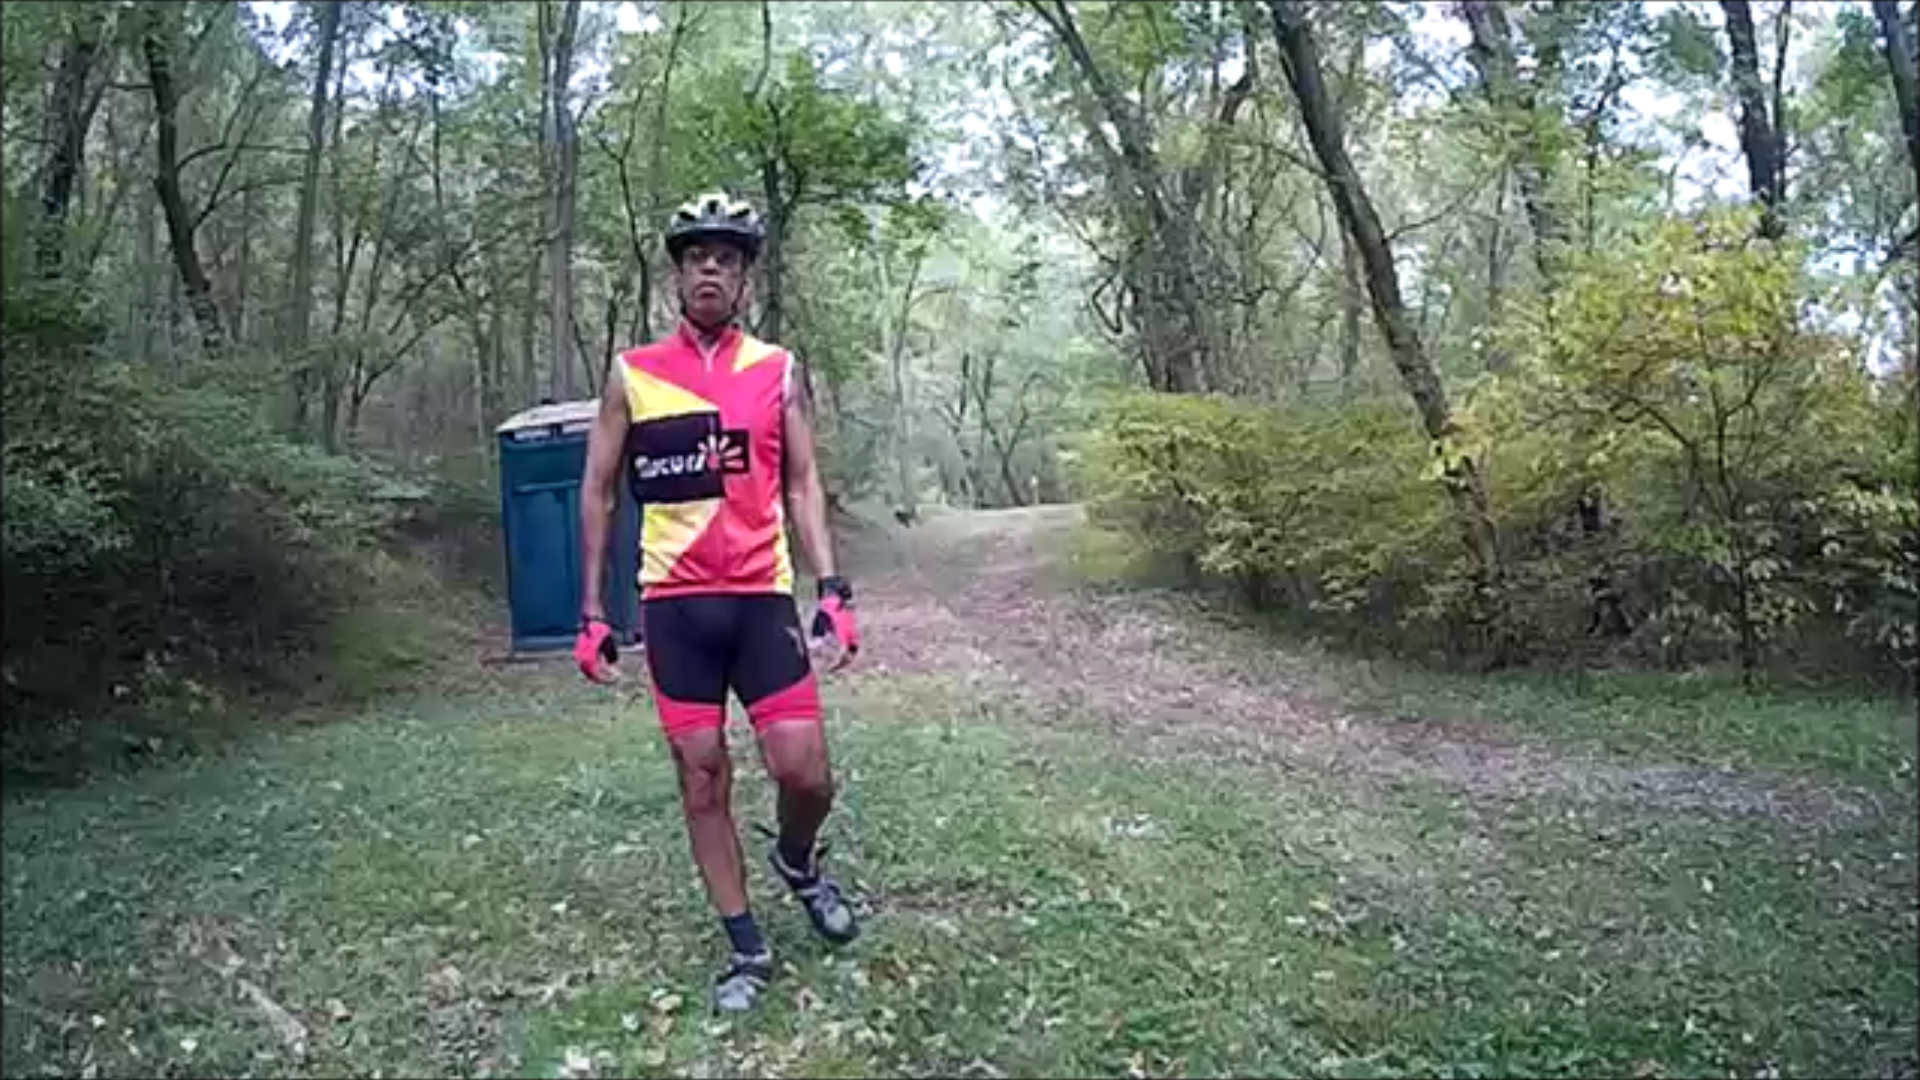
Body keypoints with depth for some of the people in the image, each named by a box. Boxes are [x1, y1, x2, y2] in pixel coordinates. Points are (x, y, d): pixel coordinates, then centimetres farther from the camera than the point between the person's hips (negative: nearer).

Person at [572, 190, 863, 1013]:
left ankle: (797, 862, 29)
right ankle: (746, 948, 21)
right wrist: (591, 613, 4)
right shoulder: (631, 373, 3)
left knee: (804, 770, -6)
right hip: (675, 604, 0)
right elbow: (597, 491, 7)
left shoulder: (779, 370, 4)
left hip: (762, 598, 0)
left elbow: (801, 484, 6)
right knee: (701, 777, 6)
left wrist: (832, 591, -5)